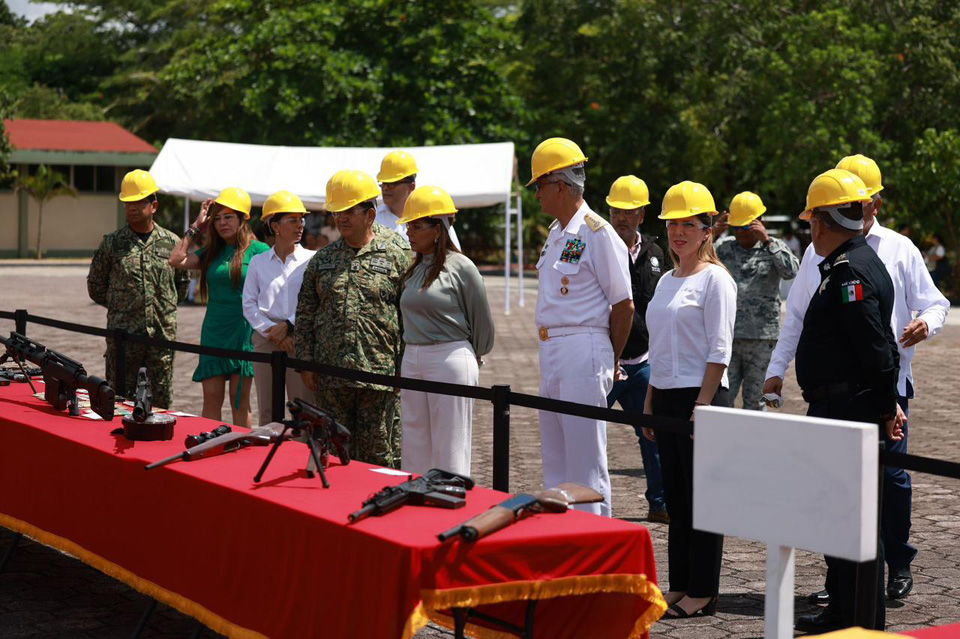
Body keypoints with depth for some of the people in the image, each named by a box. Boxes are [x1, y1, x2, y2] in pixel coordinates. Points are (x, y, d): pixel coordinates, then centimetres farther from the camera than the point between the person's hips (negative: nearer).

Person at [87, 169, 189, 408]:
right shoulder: (112, 243, 3)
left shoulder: (171, 243, 6)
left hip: (163, 335, 1)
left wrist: (166, 306, 10)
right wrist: (119, 306, 9)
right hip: (122, 336, -1)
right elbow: (95, 286, 11)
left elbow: (182, 283, 18)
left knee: (162, 402, 6)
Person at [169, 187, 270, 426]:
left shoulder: (257, 250, -3)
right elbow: (176, 260, 1)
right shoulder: (211, 252, 11)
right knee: (211, 398, 3)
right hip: (213, 332, 4)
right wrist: (197, 226, 6)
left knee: (239, 401, 2)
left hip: (243, 331, -4)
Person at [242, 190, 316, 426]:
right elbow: (249, 304, 5)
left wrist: (288, 326, -11)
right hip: (265, 339, 2)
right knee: (267, 412, 8)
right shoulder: (258, 262, 10)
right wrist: (272, 332, -7)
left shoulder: (311, 260, 3)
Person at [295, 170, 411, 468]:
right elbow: (304, 315, 13)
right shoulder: (322, 260, 11)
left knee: (379, 454, 2)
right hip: (330, 378, 4)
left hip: (379, 375, -3)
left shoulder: (397, 256, -1)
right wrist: (305, 362, 6)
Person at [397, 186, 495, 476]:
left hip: (450, 360, -7)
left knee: (450, 451, -4)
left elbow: (482, 321, -2)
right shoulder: (414, 269, 12)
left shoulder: (460, 267, -8)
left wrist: (471, 358, 9)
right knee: (414, 450, 9)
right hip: (412, 360, 7)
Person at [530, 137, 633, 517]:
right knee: (555, 459, 15)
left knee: (586, 460, -6)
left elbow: (623, 304, -11)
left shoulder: (597, 233, -12)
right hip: (551, 350, 10)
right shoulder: (556, 232, 16)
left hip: (583, 350, -9)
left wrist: (611, 362, -3)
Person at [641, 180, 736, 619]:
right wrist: (650, 403, 15)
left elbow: (719, 351, -13)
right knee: (675, 496, 11)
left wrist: (703, 404, -19)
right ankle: (680, 585, 17)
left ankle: (703, 593, 4)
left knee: (701, 495, -2)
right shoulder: (667, 281, 16)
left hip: (700, 397, -8)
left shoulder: (715, 279, -8)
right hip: (666, 397, 8)